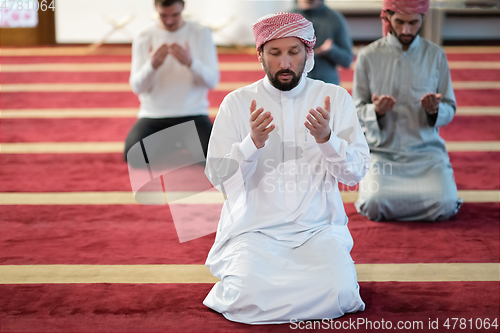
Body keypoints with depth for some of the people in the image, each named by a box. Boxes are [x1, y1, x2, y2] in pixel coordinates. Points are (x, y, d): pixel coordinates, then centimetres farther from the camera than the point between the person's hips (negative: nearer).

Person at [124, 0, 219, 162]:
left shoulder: (202, 33, 1)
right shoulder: (143, 39, 2)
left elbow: (212, 81, -5)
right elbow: (137, 87, -4)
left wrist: (190, 62, -25)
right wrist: (152, 65, -25)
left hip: (193, 114, 0)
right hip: (153, 116, 1)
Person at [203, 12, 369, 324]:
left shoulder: (336, 98, 5)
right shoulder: (237, 103, 3)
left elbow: (357, 171, -1)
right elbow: (217, 175, -3)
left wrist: (326, 138, -20)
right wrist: (253, 143, -21)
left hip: (318, 229, 2)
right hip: (255, 228, -1)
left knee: (339, 293, -25)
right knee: (249, 296, -28)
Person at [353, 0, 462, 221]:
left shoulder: (436, 55, 6)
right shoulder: (368, 56, 2)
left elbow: (449, 111, 9)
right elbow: (357, 111, 4)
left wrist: (435, 110, -15)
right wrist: (376, 111, -19)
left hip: (426, 151, 1)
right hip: (382, 151, -1)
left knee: (445, 205, -24)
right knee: (375, 205, -26)